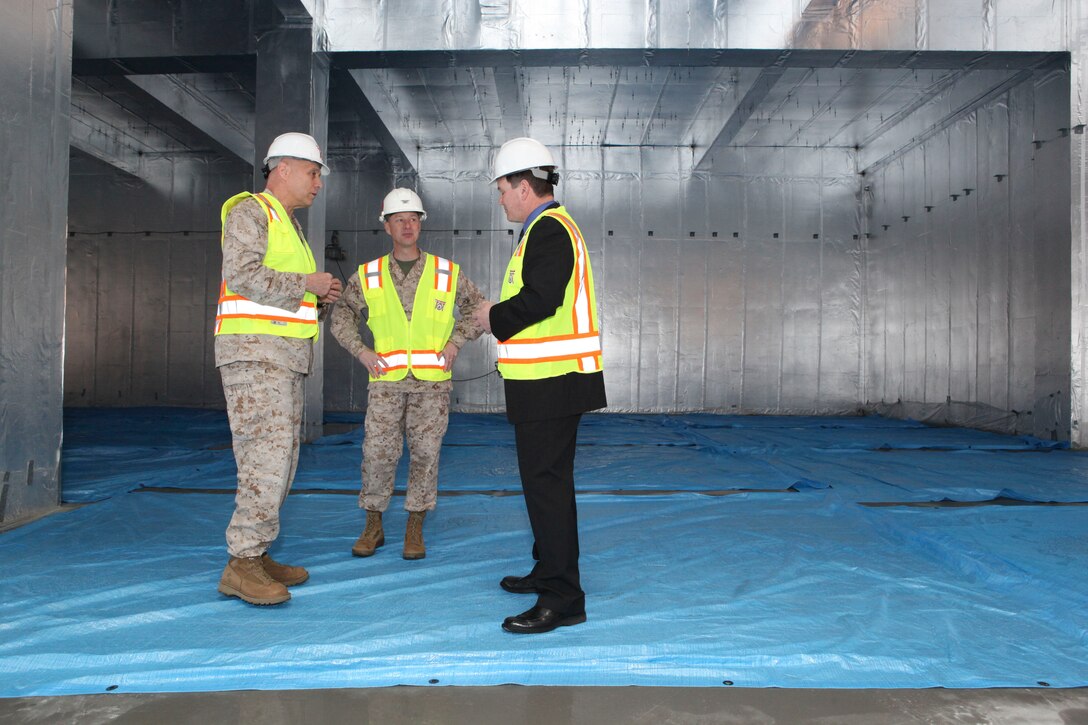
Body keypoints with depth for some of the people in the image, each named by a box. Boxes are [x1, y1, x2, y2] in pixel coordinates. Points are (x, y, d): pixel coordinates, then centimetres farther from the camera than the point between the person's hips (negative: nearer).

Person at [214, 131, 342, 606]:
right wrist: (307, 283, -12)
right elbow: (244, 275, -20)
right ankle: (242, 564, -11)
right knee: (268, 455, -16)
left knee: (280, 460, 8)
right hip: (253, 353, -10)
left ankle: (257, 556, 14)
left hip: (284, 358, 10)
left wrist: (320, 301, 9)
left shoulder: (289, 226, 25)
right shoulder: (250, 211, -4)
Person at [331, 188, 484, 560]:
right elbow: (342, 316, 15)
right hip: (386, 381, 0)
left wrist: (455, 340, 0)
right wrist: (361, 352, 3)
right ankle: (373, 526, 15)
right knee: (378, 452, -3)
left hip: (432, 380, 0)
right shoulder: (368, 276, 6)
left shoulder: (447, 274, 4)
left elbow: (478, 308, 12)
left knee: (425, 452, 2)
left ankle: (415, 529, 15)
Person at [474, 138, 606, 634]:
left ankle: (562, 598, -2)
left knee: (546, 482, -8)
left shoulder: (549, 229, -13)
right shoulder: (550, 227, 21)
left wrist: (495, 317, -9)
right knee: (546, 478, 19)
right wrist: (500, 315, 13)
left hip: (550, 383, -11)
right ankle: (549, 571, 33)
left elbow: (540, 300, -25)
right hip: (550, 379, 11)